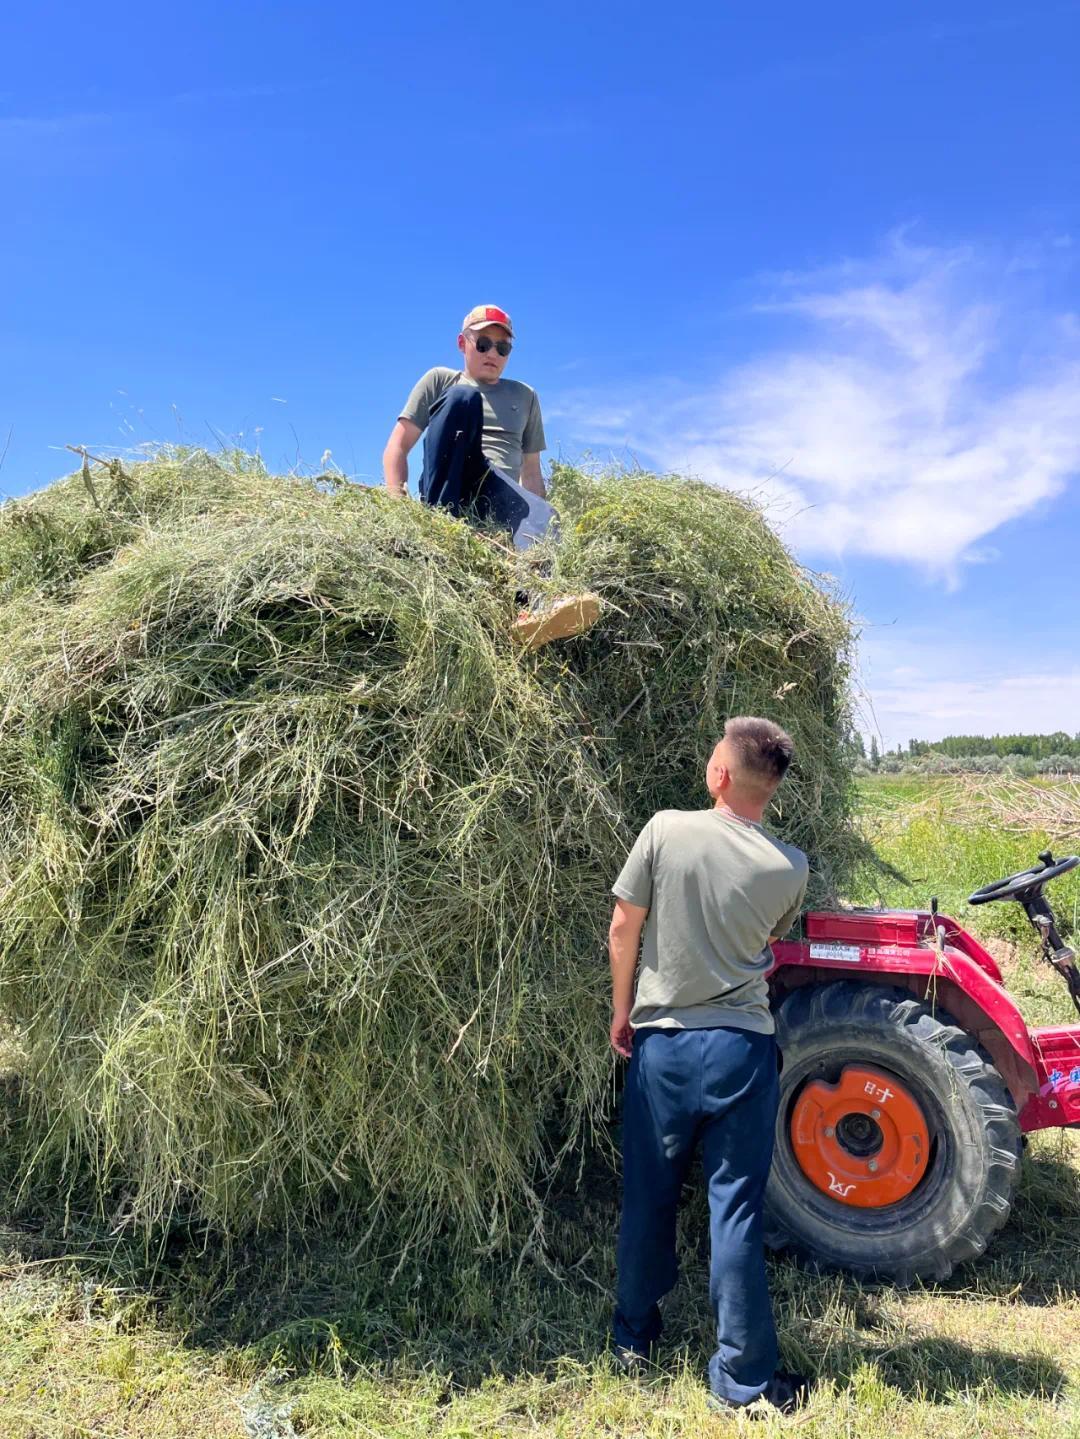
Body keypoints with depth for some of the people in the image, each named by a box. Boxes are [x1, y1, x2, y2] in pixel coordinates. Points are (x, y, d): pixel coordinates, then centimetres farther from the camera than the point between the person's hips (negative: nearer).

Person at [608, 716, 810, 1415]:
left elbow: (623, 929, -6)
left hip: (662, 1043, 1)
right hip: (742, 1048, 0)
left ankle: (635, 1334, 36)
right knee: (736, 1212, 9)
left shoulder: (666, 831, -12)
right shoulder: (791, 868, -8)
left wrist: (622, 1013, 7)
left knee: (649, 1197, 17)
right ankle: (742, 1377, 20)